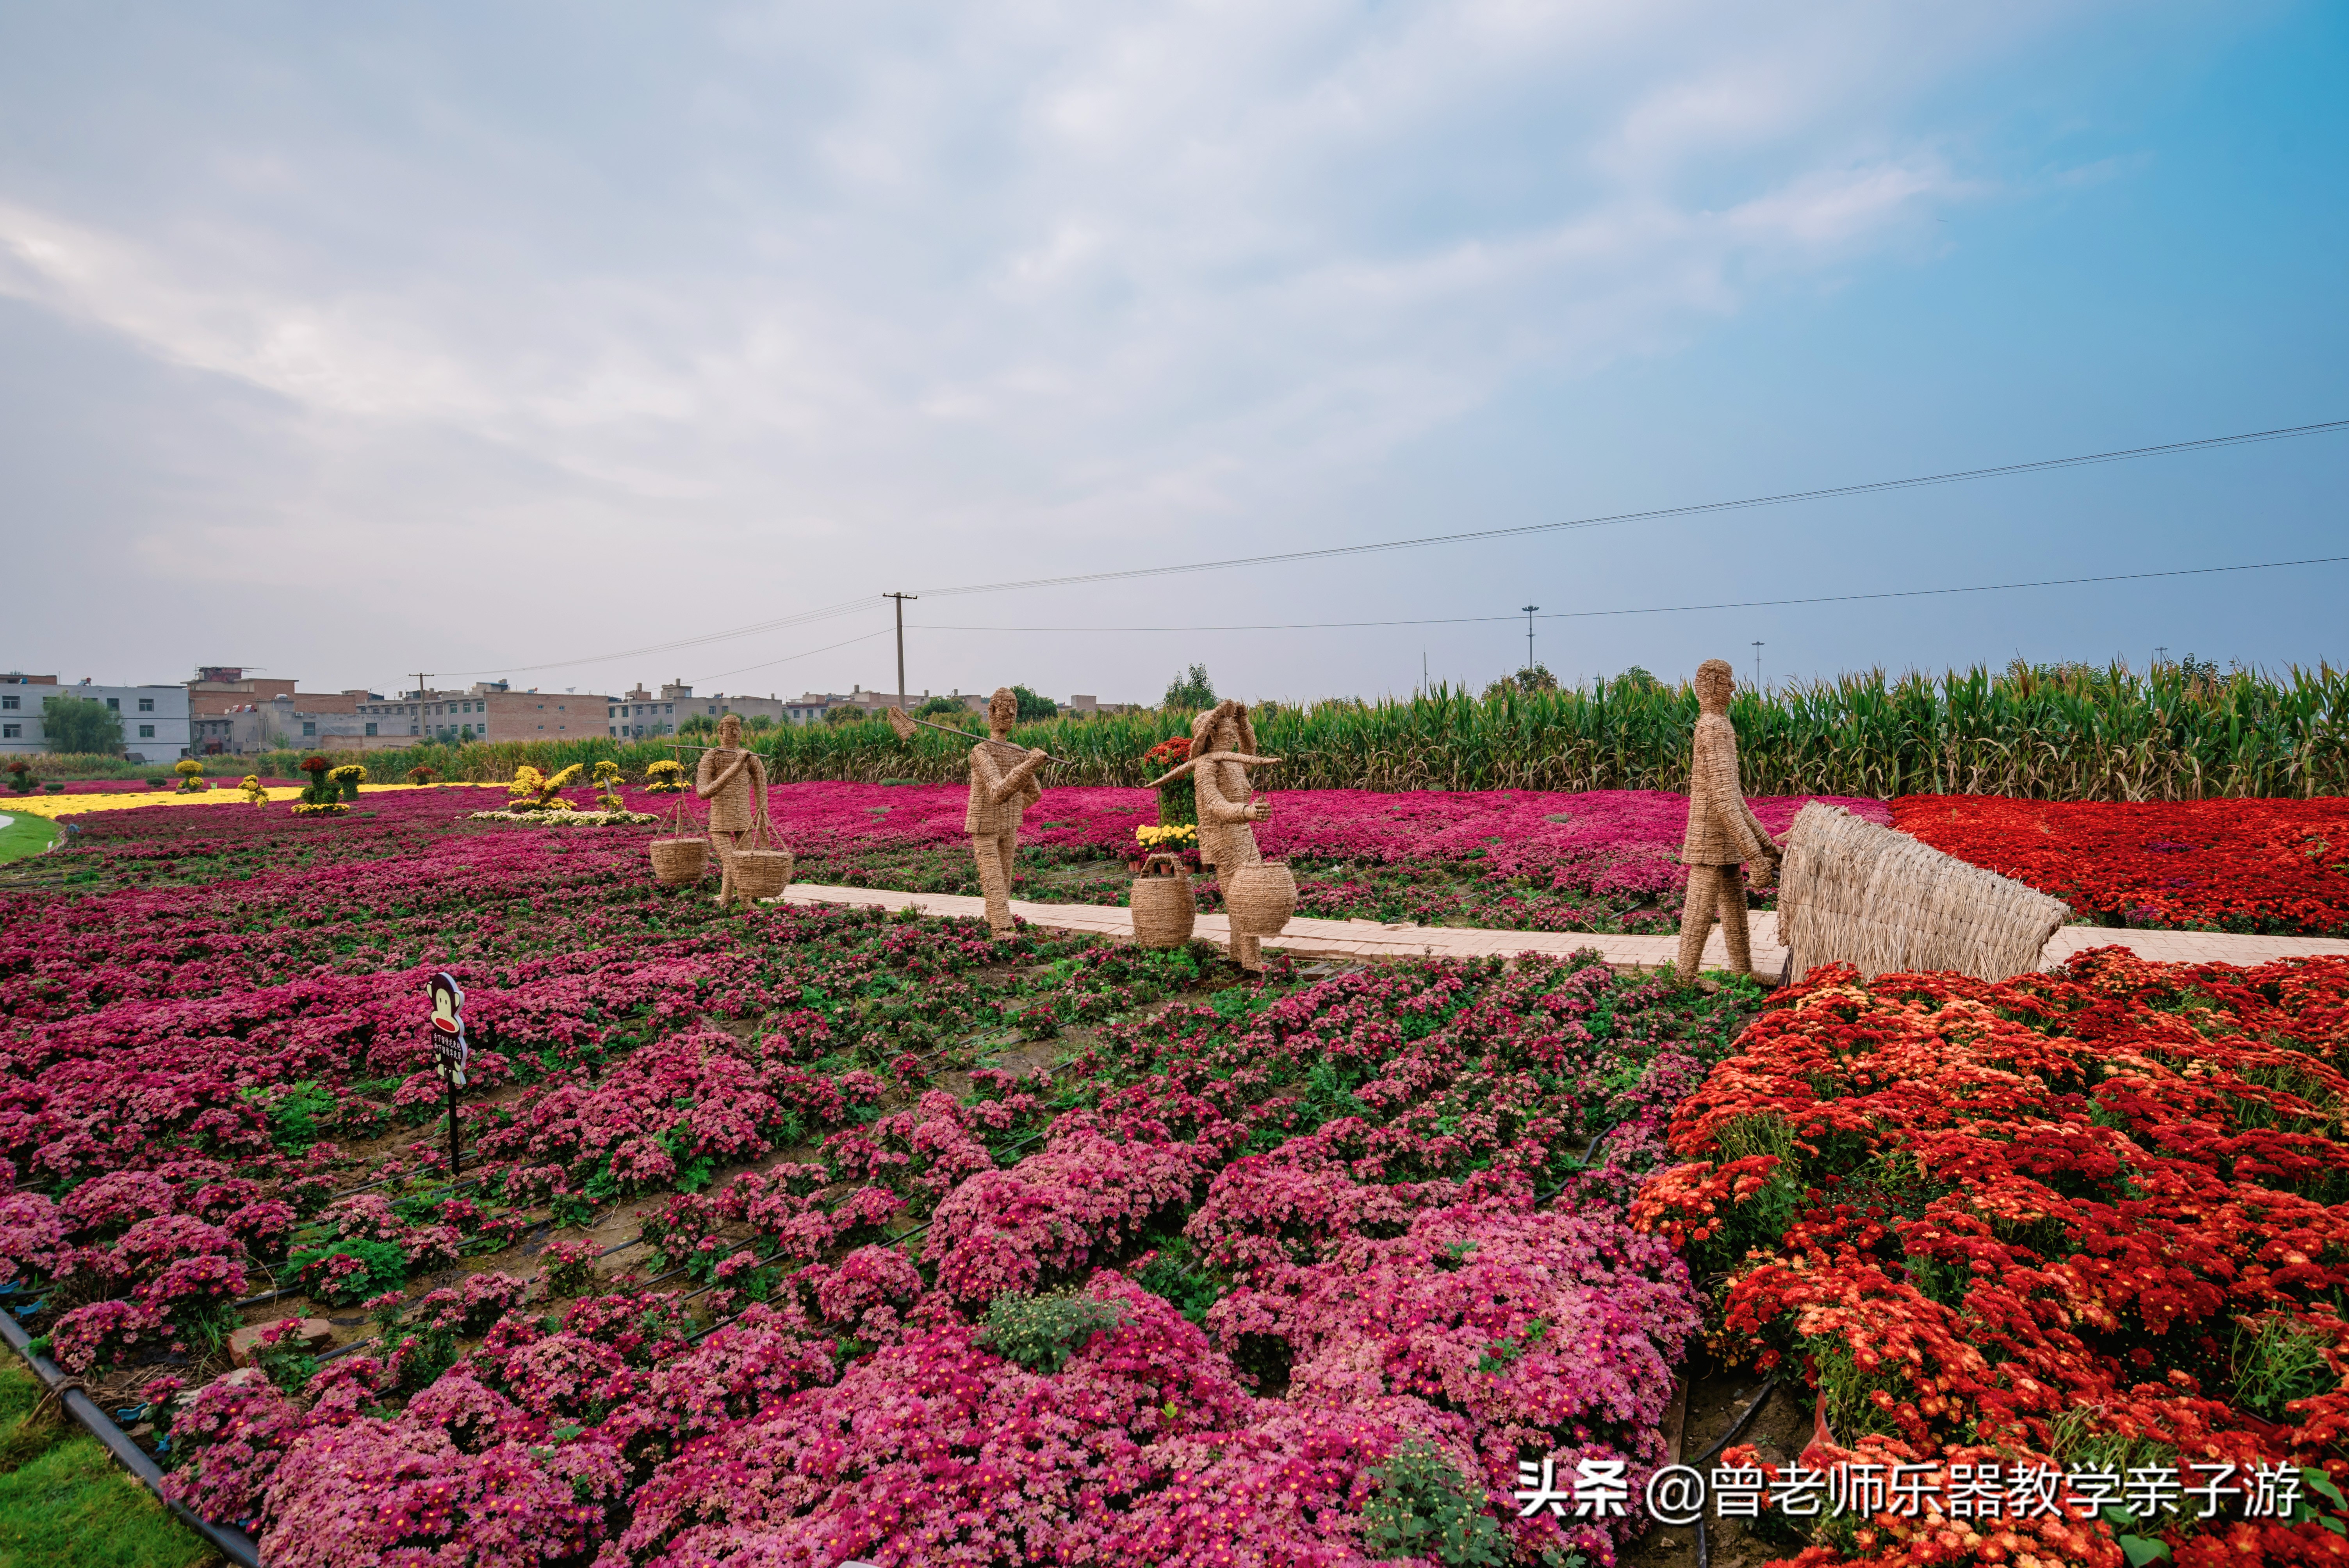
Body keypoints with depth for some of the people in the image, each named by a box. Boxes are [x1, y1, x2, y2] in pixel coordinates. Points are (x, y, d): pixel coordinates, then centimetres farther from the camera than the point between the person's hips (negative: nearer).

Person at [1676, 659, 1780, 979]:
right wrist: (1755, 856, -24)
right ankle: (1683, 983, 1)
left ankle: (1743, 975, 27)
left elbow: (1733, 798, 18)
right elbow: (1724, 800, -25)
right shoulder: (1714, 727, -18)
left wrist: (1766, 844, 19)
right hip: (1712, 843, -9)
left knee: (1735, 911, 17)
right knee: (1699, 915, -4)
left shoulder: (1716, 726, 13)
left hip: (1724, 843, 9)